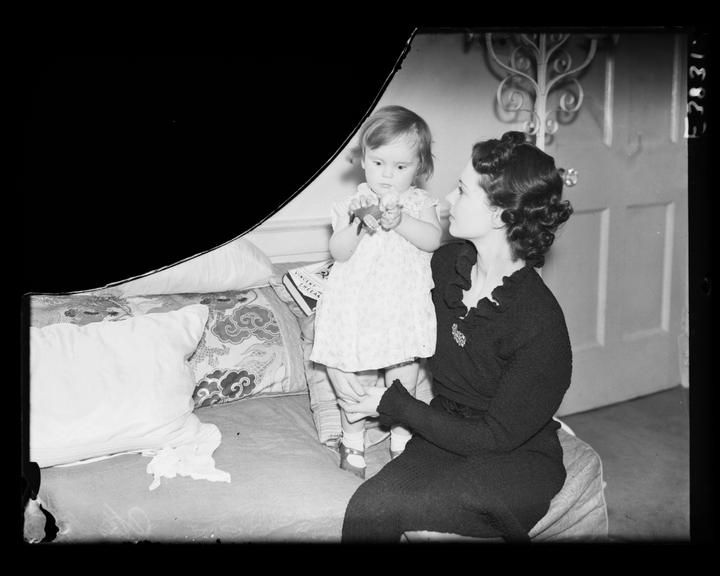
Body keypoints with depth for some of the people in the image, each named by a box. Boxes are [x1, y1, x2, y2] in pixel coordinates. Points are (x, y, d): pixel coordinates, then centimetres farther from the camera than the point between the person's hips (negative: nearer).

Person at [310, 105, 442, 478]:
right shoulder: (352, 205, 1)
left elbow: (432, 240, -14)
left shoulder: (419, 203, 2)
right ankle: (353, 442, 31)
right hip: (358, 305, 0)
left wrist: (399, 221, -28)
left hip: (404, 306, 0)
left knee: (403, 380, 9)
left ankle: (402, 439, 31)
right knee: (358, 381, 9)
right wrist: (358, 224, -25)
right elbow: (338, 252, -8)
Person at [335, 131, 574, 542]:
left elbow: (496, 438, -18)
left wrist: (392, 404, -15)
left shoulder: (540, 327, -22)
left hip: (516, 458, -5)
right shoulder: (448, 263, -4)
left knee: (379, 510, -29)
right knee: (369, 506, -25)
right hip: (447, 433, 5)